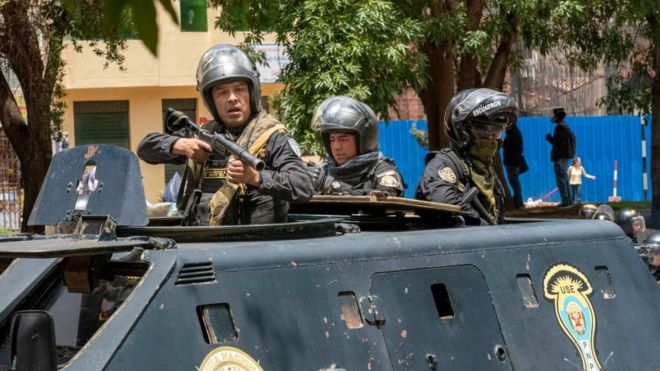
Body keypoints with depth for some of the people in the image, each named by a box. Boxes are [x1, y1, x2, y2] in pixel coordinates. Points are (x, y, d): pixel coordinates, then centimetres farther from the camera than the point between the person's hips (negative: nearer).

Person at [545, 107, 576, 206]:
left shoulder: (560, 127, -16)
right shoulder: (565, 126, 15)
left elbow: (559, 142, -22)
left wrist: (549, 138, -8)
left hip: (560, 157, -11)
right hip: (565, 156, 11)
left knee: (561, 179, -9)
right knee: (564, 178, 16)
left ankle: (565, 200, -11)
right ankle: (568, 199, 19)